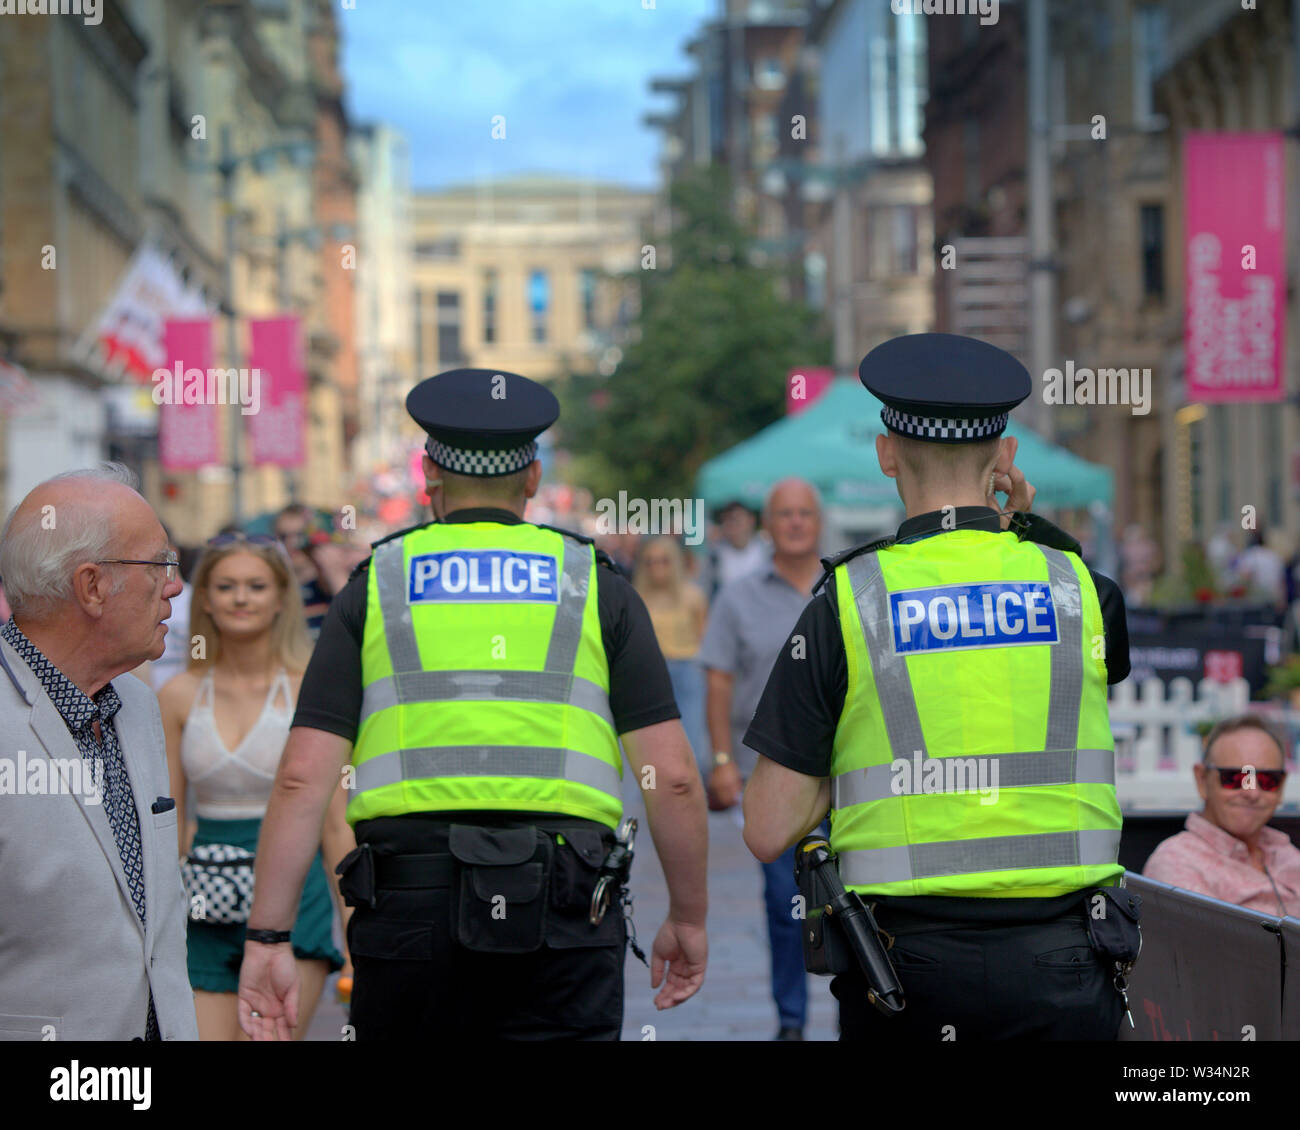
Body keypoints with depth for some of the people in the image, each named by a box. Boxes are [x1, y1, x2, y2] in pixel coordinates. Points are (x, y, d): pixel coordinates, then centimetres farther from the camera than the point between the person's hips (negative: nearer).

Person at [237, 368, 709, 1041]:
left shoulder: (373, 589, 9)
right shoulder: (597, 589, 9)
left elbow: (303, 777, 0)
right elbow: (672, 777, 2)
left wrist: (267, 936, 2)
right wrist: (689, 919, 14)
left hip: (409, 905, 1)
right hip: (562, 914, 0)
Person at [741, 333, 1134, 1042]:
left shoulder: (847, 601, -4)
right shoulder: (1079, 589, 2)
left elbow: (768, 832, -6)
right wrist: (1025, 530, 21)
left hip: (910, 956, -1)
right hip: (1061, 961, 1)